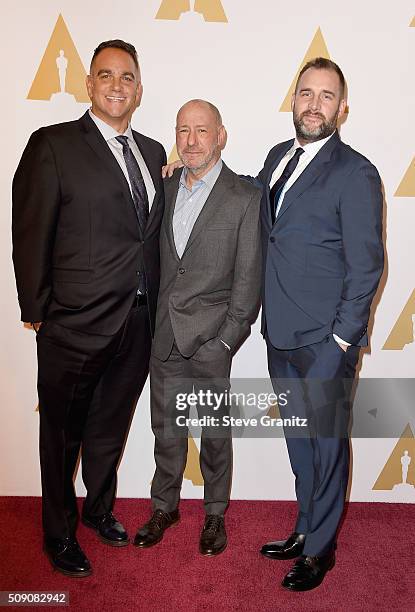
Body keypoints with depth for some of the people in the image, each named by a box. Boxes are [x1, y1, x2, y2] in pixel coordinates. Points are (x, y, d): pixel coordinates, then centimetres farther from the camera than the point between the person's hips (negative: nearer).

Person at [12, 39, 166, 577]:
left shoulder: (153, 153, 10)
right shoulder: (53, 145, -7)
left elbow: (153, 236, 11)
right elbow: (30, 235, -7)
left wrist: (153, 308, 6)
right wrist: (37, 312, -7)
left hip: (138, 324, 5)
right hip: (76, 325, -5)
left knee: (111, 426, 22)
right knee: (63, 432, 13)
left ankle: (100, 509, 46)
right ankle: (59, 533, 36)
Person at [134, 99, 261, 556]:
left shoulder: (245, 198, -6)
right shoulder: (166, 188, 9)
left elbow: (248, 278, -7)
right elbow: (156, 260, 10)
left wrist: (226, 341, -11)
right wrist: (151, 324, 3)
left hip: (211, 339, -4)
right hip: (163, 337, 4)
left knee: (215, 434, 11)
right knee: (166, 431, 16)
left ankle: (215, 515, 33)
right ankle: (164, 507, 38)